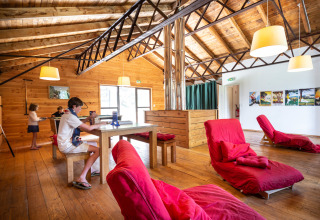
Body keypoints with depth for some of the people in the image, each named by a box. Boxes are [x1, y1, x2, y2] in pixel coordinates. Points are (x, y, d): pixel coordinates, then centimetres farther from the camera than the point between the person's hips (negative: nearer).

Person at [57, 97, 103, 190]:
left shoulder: (67, 115, 13)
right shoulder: (70, 116, -19)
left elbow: (80, 124, 21)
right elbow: (88, 128, -22)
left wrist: (89, 118, 11)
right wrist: (100, 124, -7)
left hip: (66, 143, 11)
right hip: (67, 146, -11)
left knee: (94, 144, 17)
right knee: (97, 150, -17)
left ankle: (95, 169, 19)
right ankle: (81, 178, -16)